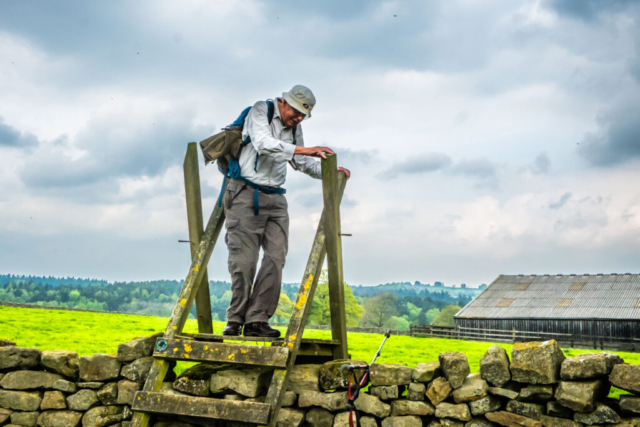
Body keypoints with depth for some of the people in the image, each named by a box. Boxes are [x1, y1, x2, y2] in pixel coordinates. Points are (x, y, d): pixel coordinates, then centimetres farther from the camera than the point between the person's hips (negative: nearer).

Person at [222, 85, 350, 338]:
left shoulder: (294, 128, 16)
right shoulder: (260, 111, -3)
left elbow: (302, 163, 23)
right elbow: (264, 143, -21)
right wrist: (305, 150, -26)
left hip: (275, 198, 6)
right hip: (246, 194, -6)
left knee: (275, 258, -6)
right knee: (244, 260, -8)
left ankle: (256, 321, -5)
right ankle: (235, 321, 2)